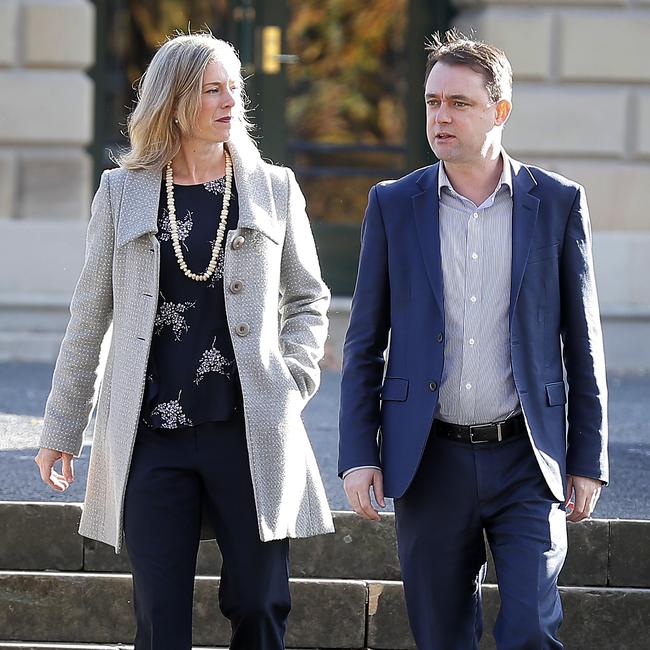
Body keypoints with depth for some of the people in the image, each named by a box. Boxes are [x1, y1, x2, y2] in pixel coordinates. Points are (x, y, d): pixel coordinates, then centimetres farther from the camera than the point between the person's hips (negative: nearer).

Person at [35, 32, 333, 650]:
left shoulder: (274, 189, 7)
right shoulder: (122, 193, 6)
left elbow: (307, 298, 15)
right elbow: (89, 316, 10)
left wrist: (293, 380, -1)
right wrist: (61, 430, 11)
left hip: (251, 433, 0)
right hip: (152, 440, 0)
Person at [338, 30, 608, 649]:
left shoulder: (558, 202, 2)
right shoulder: (393, 205, 4)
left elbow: (582, 339, 6)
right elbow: (364, 343, 7)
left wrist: (588, 458, 3)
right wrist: (357, 455, 0)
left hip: (525, 459, -1)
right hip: (428, 460, 1)